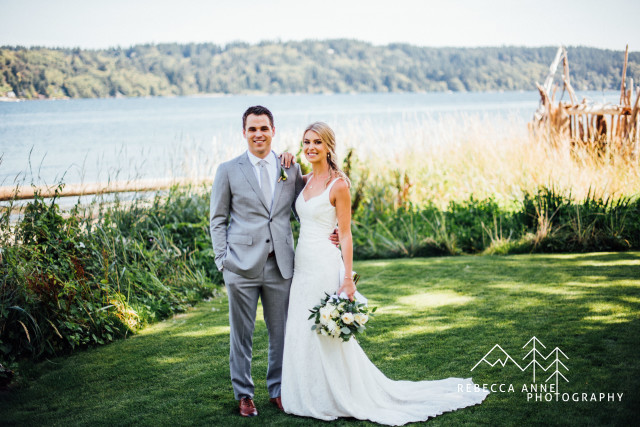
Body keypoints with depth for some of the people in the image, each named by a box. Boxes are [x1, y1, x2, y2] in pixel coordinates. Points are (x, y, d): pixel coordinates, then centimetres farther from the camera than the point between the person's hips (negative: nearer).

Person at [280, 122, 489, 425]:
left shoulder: (338, 184, -10)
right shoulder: (306, 180, 11)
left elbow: (345, 234, -11)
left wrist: (348, 279, -17)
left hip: (324, 265, -8)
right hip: (302, 265, 8)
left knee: (327, 335, 0)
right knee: (302, 334, 12)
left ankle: (342, 397, 15)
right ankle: (314, 397, 25)